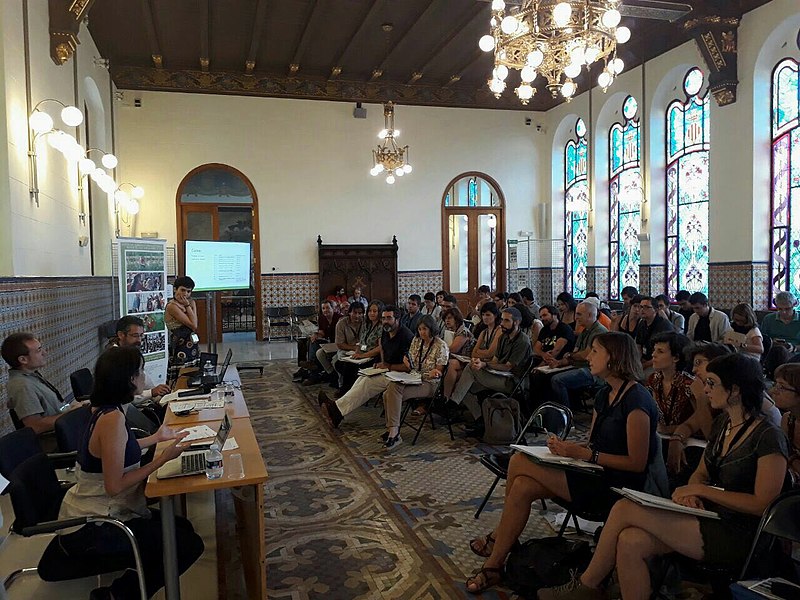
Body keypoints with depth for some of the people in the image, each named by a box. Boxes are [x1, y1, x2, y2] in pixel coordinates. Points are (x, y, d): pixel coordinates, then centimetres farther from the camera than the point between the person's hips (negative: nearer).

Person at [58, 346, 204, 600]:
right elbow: (114, 486, -27)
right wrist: (162, 459, -21)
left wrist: (156, 438, 26)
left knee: (182, 528, 15)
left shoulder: (104, 409, 4)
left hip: (94, 512, 10)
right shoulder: (112, 419, -26)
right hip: (91, 529, -10)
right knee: (189, 545, -9)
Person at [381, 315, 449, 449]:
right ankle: (393, 432, -15)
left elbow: (439, 372, -5)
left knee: (394, 389, -29)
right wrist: (407, 362, -6)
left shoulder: (441, 346, -7)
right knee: (388, 393, -22)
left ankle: (393, 432, -25)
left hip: (429, 383, -6)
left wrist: (435, 373, -29)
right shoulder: (416, 340, 11)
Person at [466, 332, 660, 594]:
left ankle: (499, 535, 4)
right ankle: (493, 566, -2)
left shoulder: (636, 400, -16)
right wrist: (566, 446, -5)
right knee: (523, 487, -14)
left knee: (519, 462, -18)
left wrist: (585, 454, -20)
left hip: (617, 486, -8)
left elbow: (637, 463, -18)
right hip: (595, 475, 9)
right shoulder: (604, 395, 12)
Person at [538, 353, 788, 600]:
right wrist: (691, 492, -6)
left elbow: (762, 504, -16)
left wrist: (702, 490, -15)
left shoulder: (768, 437, -13)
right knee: (631, 542, -21)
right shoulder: (721, 423, 12)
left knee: (625, 509, -20)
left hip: (735, 537, -7)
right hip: (709, 518, 7)